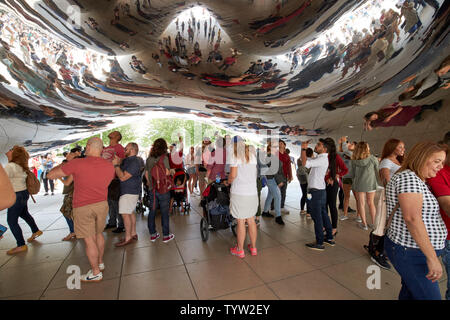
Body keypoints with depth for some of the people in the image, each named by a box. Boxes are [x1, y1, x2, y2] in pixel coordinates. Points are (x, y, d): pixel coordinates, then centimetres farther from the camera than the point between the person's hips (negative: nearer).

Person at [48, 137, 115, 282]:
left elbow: (51, 175, -8)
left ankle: (96, 273, 16)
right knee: (98, 234, 22)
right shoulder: (109, 166, -3)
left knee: (89, 240, 5)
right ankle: (100, 262, 38)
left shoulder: (77, 163, -17)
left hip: (83, 207, -4)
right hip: (102, 205, 5)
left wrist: (63, 165, 10)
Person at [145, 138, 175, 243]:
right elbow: (167, 173, -15)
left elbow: (146, 174, 11)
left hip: (152, 189, 5)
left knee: (152, 211, 13)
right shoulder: (164, 157, -11)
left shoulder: (149, 159, 6)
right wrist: (170, 171, 6)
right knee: (164, 212, 4)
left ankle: (153, 234, 23)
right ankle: (166, 235, 12)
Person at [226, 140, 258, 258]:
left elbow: (233, 175, -12)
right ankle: (253, 247, 29)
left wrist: (228, 182, 7)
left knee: (241, 222, 5)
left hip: (239, 193, -5)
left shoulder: (235, 156, -6)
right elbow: (255, 174, 8)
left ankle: (240, 250, 19)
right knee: (251, 220, 16)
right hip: (253, 192, 5)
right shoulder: (252, 155, 10)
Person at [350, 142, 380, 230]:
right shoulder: (373, 159, -10)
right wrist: (377, 182, 14)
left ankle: (364, 224, 17)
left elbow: (353, 174, 1)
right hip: (371, 184, 0)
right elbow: (377, 172, -1)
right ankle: (373, 223, 23)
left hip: (359, 185, 0)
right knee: (371, 203, 15)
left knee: (361, 204, 10)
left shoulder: (354, 161, -7)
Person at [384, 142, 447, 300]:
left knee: (410, 293, 22)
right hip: (411, 253, -10)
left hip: (414, 249, 10)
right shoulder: (408, 177, -20)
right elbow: (412, 218, -28)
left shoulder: (416, 180, 13)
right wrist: (432, 257, -27)